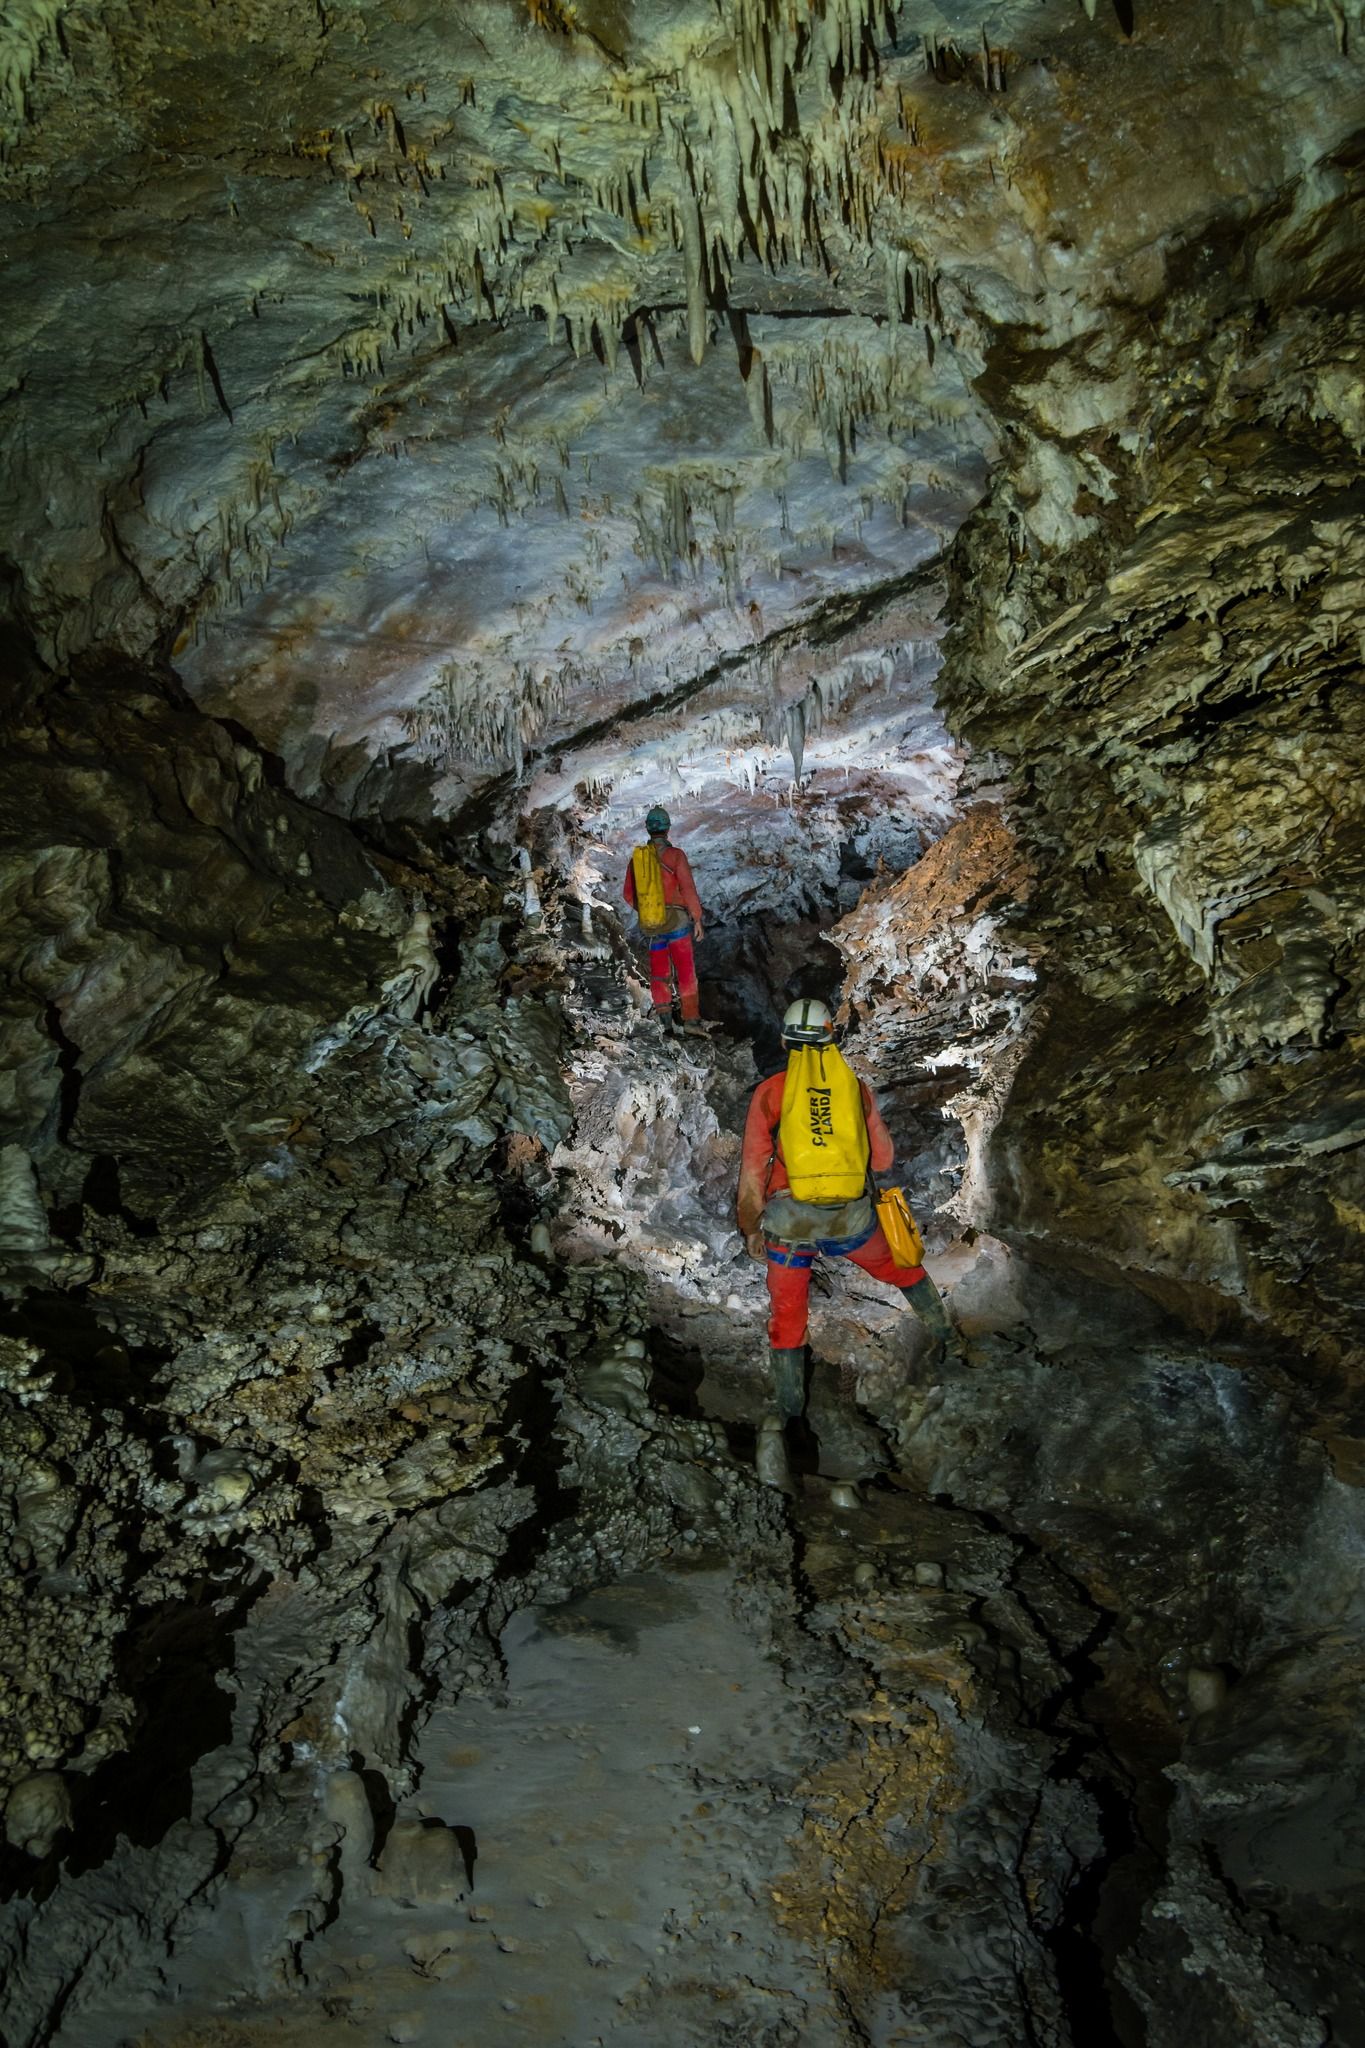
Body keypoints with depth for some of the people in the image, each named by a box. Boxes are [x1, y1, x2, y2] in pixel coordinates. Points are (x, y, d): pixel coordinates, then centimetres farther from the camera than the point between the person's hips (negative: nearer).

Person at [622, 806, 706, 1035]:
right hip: (676, 921, -4)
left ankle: (661, 1006, -4)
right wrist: (697, 919, -3)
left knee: (659, 970, 15)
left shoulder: (636, 856, 5)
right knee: (686, 971, 1)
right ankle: (691, 1018, -4)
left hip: (650, 926, 4)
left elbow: (628, 894, 11)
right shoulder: (675, 855, -8)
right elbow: (688, 889, -12)